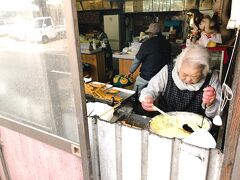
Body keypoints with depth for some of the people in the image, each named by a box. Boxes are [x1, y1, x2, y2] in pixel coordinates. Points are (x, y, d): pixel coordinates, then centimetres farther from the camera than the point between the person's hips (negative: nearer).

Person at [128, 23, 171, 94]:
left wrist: (131, 71, 8)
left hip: (147, 76, -5)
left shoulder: (147, 43, -13)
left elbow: (137, 60, -6)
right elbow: (168, 59, 12)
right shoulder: (167, 44, 2)